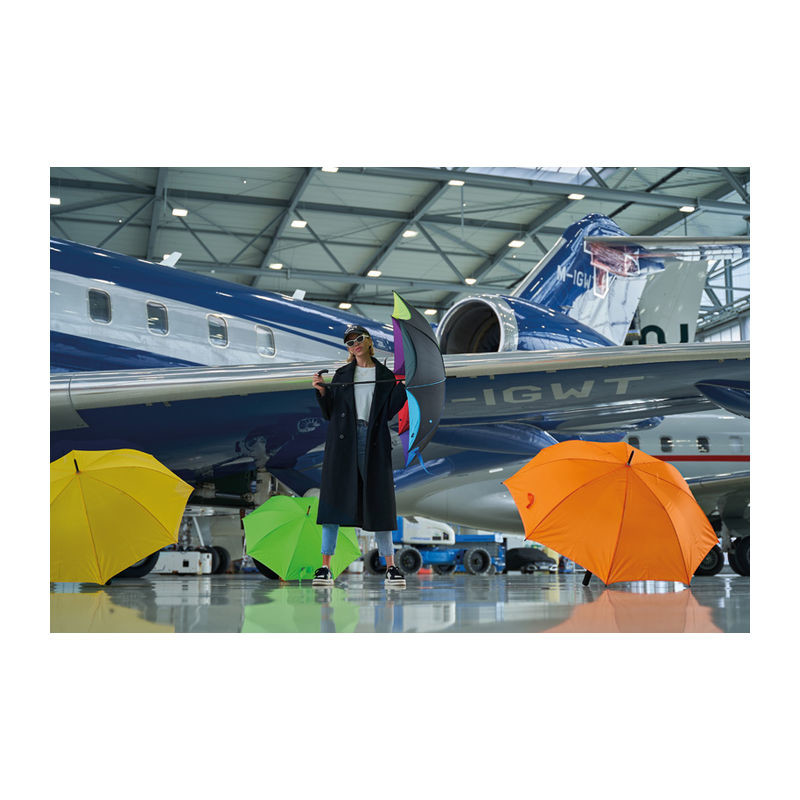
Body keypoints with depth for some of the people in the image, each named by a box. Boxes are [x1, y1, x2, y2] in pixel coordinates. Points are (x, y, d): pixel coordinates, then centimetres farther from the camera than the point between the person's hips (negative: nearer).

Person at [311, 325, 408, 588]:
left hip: (373, 441, -1)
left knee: (378, 501, -3)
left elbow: (389, 411, 2)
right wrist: (322, 392, -6)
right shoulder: (342, 374, 14)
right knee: (334, 498, -5)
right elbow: (329, 413, 10)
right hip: (343, 440, 1)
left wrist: (402, 386, -8)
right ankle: (325, 568, -3)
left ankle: (391, 567, 3)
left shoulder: (385, 376, 12)